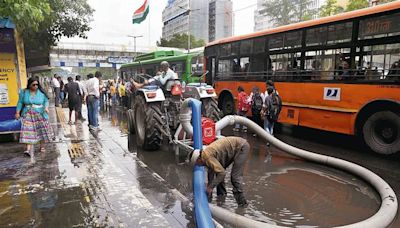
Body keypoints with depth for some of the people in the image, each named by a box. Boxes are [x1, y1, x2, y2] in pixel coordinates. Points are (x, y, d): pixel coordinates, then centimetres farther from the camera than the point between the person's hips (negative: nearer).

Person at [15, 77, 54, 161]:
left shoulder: (41, 92, 0)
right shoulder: (24, 92, 2)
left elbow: (46, 101, 4)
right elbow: (20, 102, 6)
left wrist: (46, 107, -15)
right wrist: (17, 112, 2)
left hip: (40, 115, 0)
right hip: (28, 115, 0)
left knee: (41, 131, 2)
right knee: (28, 131, -7)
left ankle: (42, 147, 16)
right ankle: (28, 149, -9)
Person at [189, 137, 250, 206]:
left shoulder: (207, 157, -23)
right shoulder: (206, 154, 6)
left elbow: (222, 172, -27)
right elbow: (211, 171, 17)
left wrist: (211, 187, -18)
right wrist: (209, 187, 22)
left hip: (242, 147, -10)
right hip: (236, 147, 10)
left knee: (235, 176, -14)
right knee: (218, 169, 11)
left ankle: (241, 201, -5)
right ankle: (221, 193, 23)